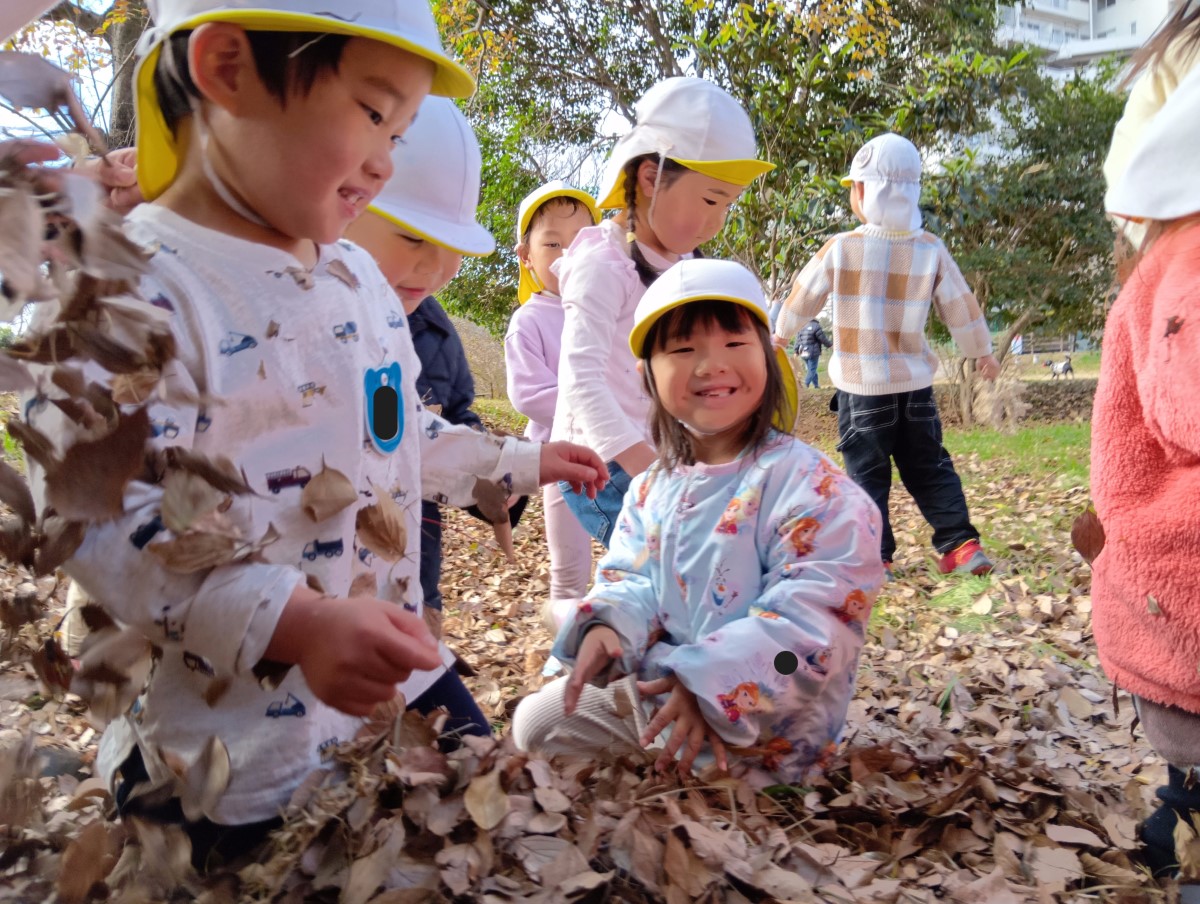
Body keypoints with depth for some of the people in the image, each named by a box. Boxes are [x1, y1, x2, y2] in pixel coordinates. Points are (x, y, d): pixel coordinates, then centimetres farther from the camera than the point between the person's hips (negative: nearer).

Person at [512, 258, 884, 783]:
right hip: (653, 683, 7)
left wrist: (707, 685, -32)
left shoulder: (807, 484, -20)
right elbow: (633, 579, 6)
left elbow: (814, 620, -25)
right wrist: (607, 626, -18)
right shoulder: (654, 486, 3)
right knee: (537, 721, 15)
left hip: (757, 725, -6)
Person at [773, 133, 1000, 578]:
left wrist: (781, 332, 23)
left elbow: (804, 294, 3)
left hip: (861, 384, -3)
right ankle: (961, 544, 12)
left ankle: (875, 555, 7)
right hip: (915, 382, 3)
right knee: (929, 467, 15)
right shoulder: (931, 250, -3)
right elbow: (961, 307, 6)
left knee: (867, 472, 7)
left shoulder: (840, 248, -11)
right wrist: (982, 352, 23)